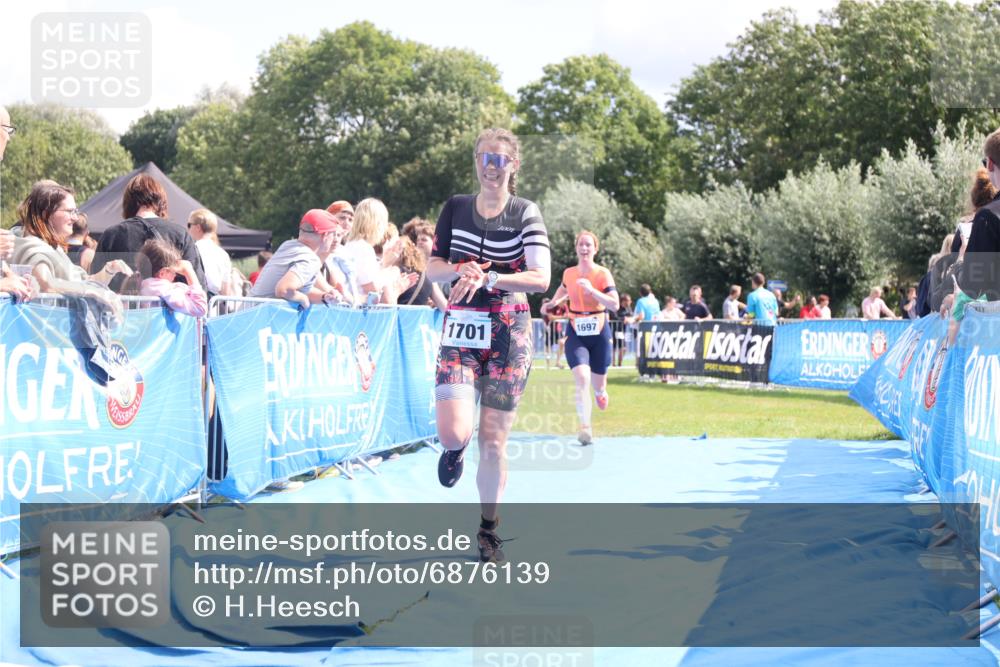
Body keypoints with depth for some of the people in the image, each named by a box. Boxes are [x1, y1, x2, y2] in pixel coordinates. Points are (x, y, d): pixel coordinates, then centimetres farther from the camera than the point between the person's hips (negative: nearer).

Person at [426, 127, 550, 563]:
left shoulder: (526, 213, -1)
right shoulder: (455, 208, 6)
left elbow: (541, 278, -11)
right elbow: (433, 267, 8)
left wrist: (487, 278, -22)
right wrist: (461, 269, -13)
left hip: (508, 334, -1)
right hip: (460, 330, 1)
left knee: (493, 439, 1)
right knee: (453, 431, -16)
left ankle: (489, 530, 17)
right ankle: (455, 449, 23)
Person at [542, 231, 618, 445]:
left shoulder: (603, 274, -8)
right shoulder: (568, 273, 2)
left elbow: (615, 305, -18)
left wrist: (592, 290, -28)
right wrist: (552, 303, 12)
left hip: (599, 333, -1)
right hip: (576, 334, 1)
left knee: (598, 384, 11)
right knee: (582, 378, -21)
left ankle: (600, 390, 52)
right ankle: (585, 428, -23)